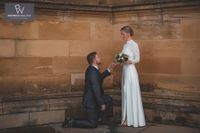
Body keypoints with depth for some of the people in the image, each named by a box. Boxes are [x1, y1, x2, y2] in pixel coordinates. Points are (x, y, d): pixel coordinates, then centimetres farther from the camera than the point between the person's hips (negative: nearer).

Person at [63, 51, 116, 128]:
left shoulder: (92, 69, 3)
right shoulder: (93, 72, -27)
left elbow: (99, 78, 23)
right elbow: (96, 90, -26)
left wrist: (109, 70, 17)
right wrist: (101, 104, -17)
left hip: (92, 97, 9)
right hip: (91, 101, -9)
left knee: (109, 100, 20)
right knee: (93, 124, -1)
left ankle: (96, 117, 21)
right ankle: (71, 122, 1)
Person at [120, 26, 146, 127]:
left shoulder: (133, 44, -10)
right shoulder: (125, 45, 15)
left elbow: (137, 59, -12)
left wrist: (128, 61, -26)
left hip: (130, 71, -9)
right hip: (125, 70, 9)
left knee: (131, 94, -4)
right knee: (126, 94, 9)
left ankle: (131, 120, 4)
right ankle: (127, 118, 15)